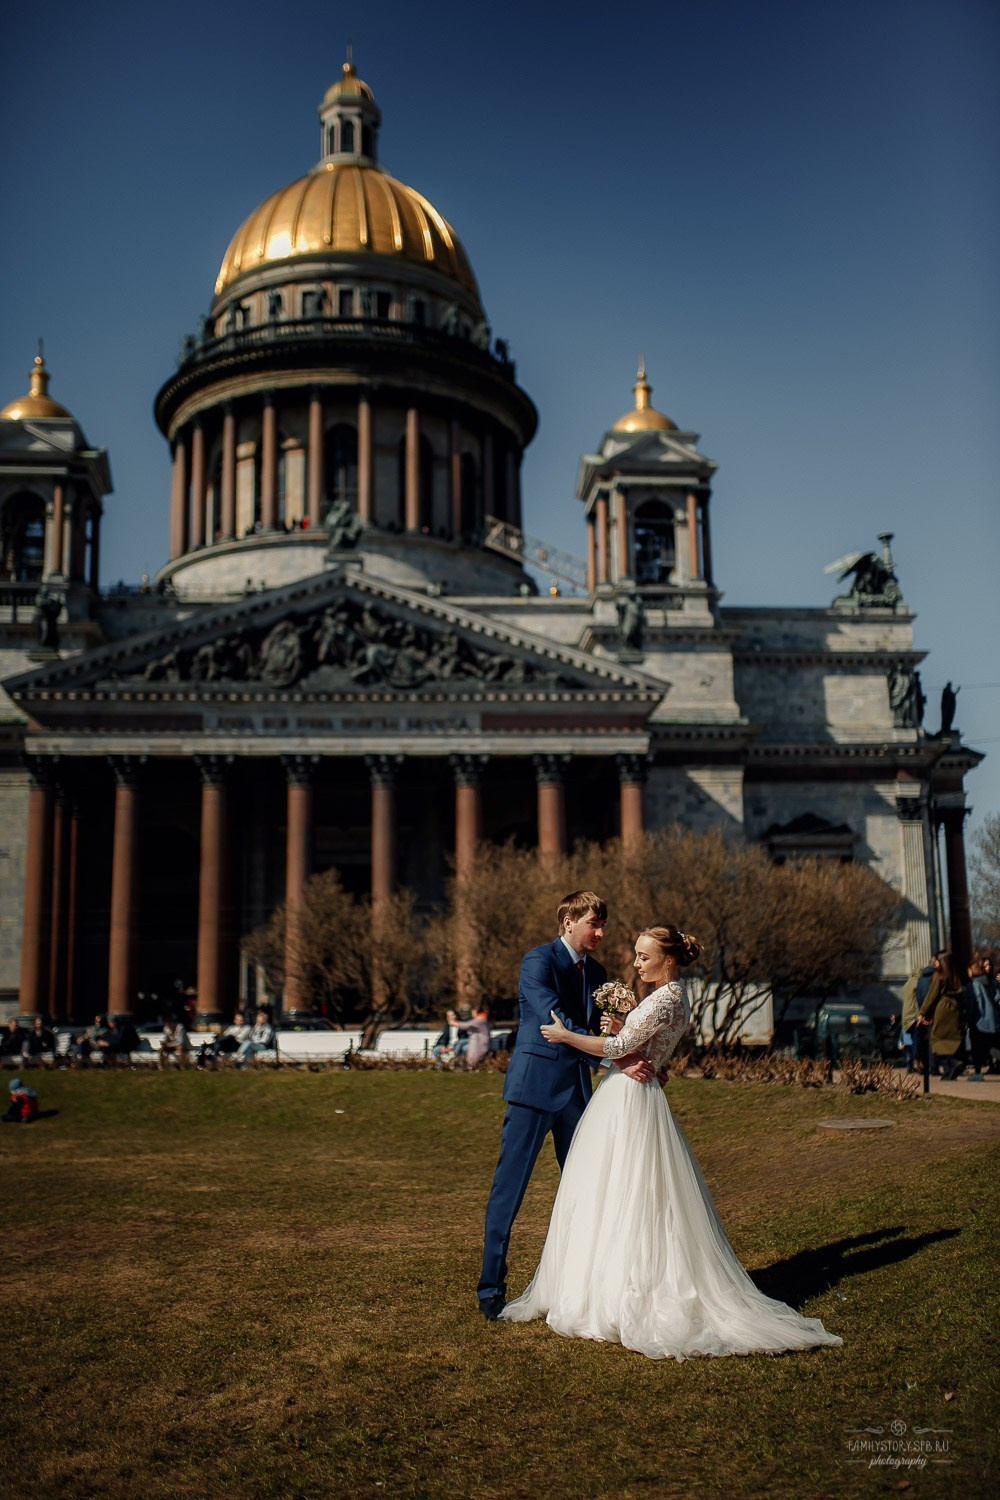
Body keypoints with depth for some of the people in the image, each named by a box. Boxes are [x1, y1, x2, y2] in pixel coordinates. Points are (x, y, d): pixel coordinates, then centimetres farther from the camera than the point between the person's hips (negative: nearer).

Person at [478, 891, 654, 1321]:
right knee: (508, 1189, -1)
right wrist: (616, 1059, -28)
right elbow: (559, 1024, -24)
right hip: (535, 1085, -7)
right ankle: (491, 1288, 9)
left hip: (577, 1090, 7)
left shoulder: (595, 971, 12)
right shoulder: (537, 961, -12)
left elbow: (594, 1030, 15)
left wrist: (640, 1063, -2)